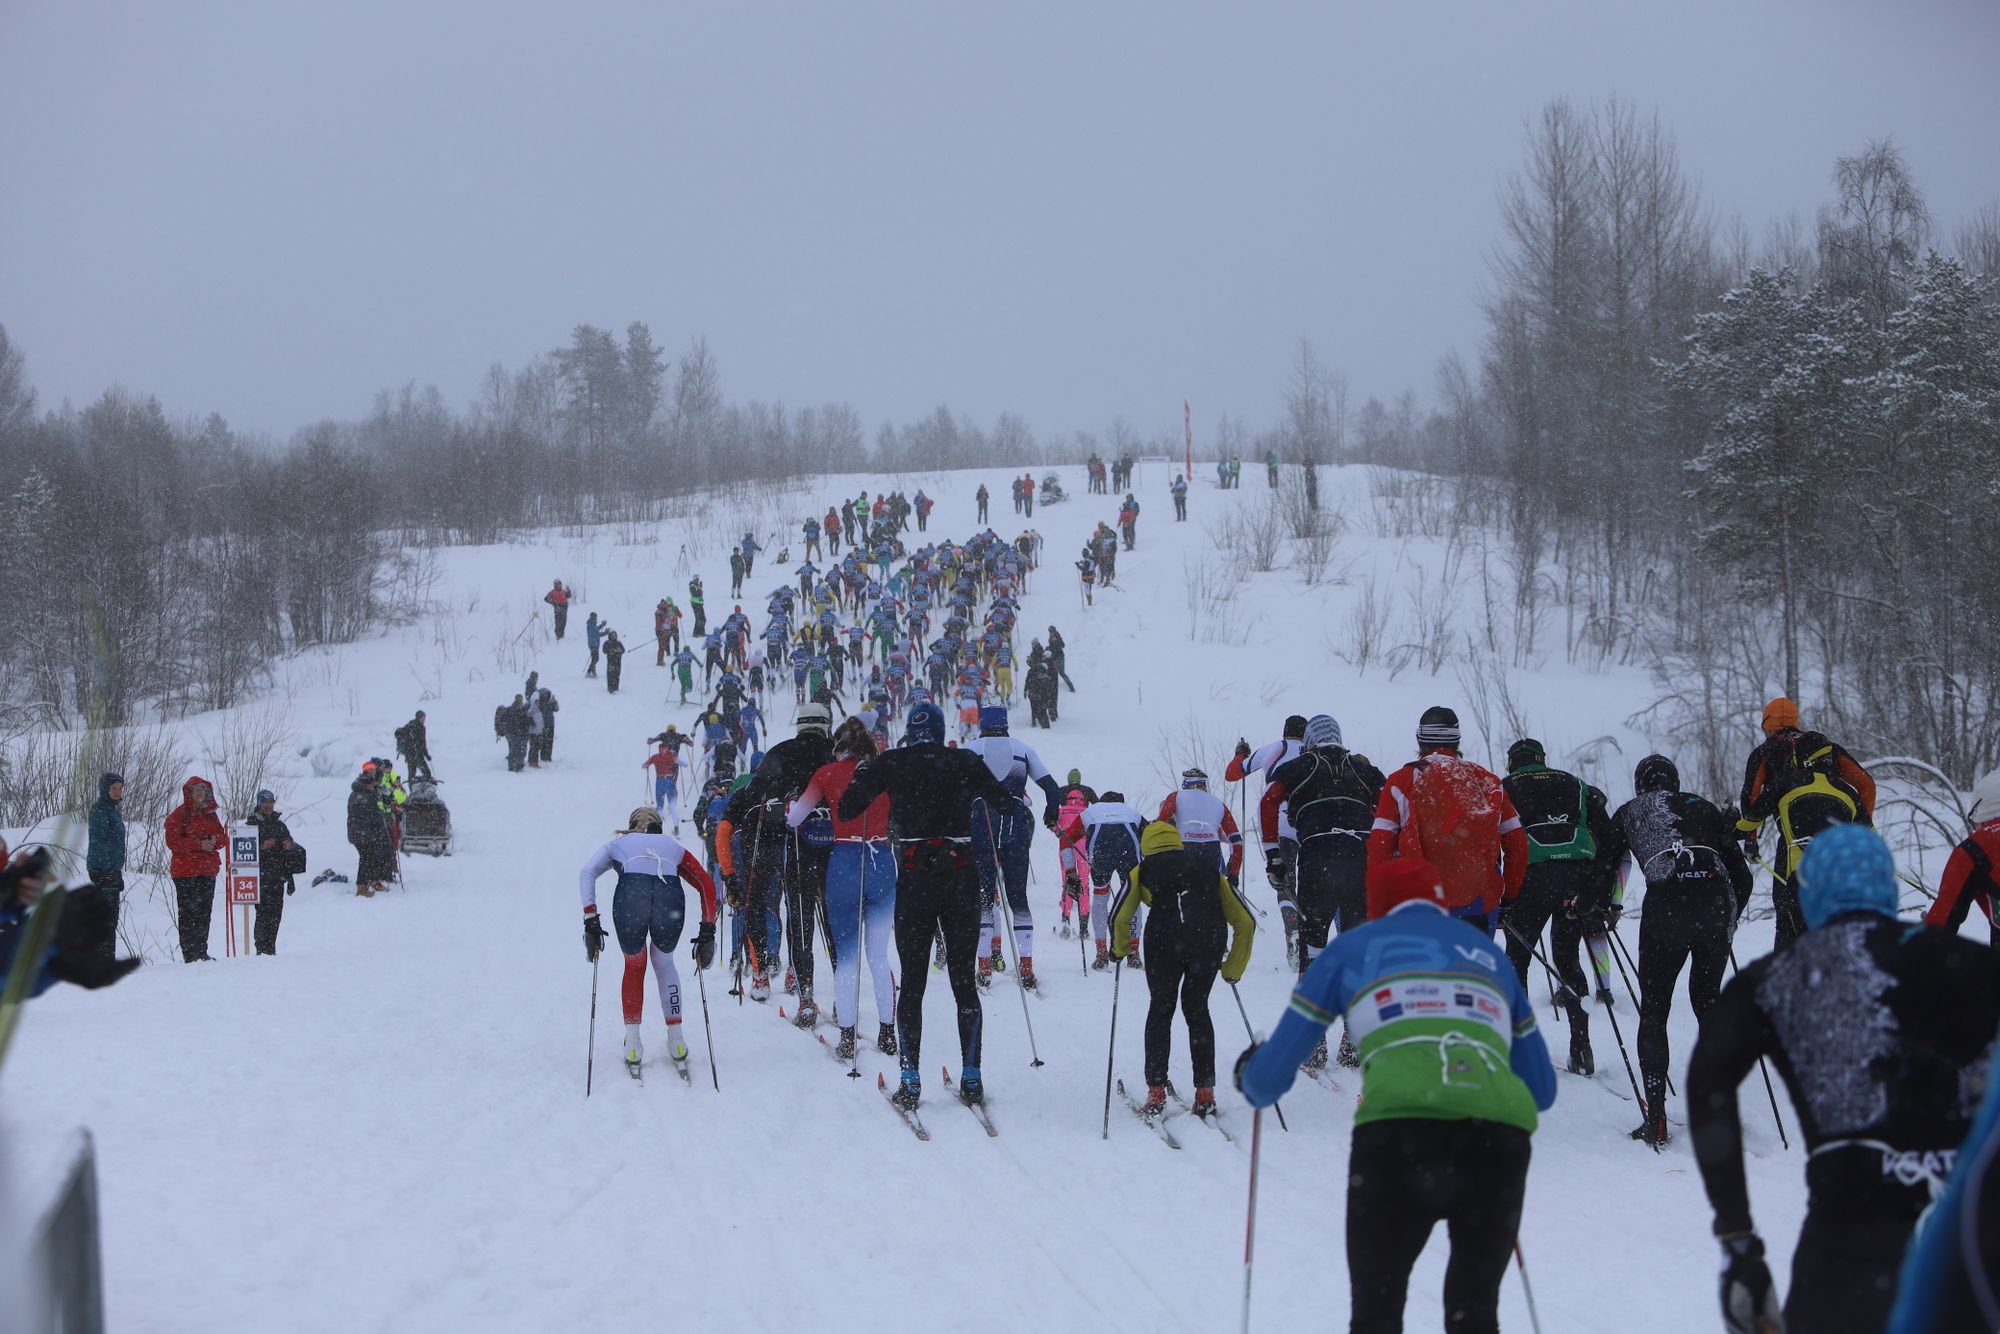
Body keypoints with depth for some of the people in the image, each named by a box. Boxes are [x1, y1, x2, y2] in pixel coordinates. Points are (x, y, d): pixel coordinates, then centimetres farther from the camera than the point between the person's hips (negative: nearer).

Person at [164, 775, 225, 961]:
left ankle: (201, 952, 15)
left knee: (204, 911, 8)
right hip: (185, 870, -6)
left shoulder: (210, 813, 15)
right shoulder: (179, 815, -3)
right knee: (188, 912, -8)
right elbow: (173, 842, -12)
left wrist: (215, 840, -9)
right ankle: (189, 955, -8)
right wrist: (199, 844, -19)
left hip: (207, 870, 6)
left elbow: (223, 837, 15)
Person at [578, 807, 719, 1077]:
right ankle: (676, 1043, 27)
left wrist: (591, 920, 10)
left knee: (634, 967, 26)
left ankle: (633, 1047, 21)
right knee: (664, 965, 30)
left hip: (630, 896, -1)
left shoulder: (618, 844, 34)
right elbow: (706, 885, 25)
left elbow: (587, 873, 15)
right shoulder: (672, 846, 36)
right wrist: (707, 931, 23)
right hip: (670, 899, 1)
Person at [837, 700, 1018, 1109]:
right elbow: (1003, 799, 15)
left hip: (915, 879, -1)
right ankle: (971, 1079, 6)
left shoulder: (891, 763, 1)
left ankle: (911, 1080, 0)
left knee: (912, 982, 6)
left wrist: (864, 773, 20)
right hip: (961, 879, 1)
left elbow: (846, 810, 4)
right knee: (964, 980, 9)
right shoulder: (965, 763, 4)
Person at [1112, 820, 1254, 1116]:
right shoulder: (1208, 868, 29)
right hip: (1209, 941, 2)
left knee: (1161, 1009, 16)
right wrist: (1233, 969, 34)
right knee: (1197, 1009, 19)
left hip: (1164, 941, -2)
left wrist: (1120, 949, 36)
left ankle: (1156, 1094, 10)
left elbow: (1119, 918, 15)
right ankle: (1205, 1094, 13)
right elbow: (1246, 923, 26)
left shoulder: (1144, 870, 23)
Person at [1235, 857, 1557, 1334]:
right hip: (1502, 1132, 2)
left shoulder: (1351, 949, 22)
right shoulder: (1487, 951, 30)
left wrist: (1249, 1074, 45)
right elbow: (1543, 1091, 35)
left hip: (1398, 1127, -2)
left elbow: (1269, 1080, 22)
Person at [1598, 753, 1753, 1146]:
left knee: (1654, 1009, 10)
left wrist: (1597, 908, 42)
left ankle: (1656, 1116, -1)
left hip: (1666, 906, -2)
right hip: (1715, 902, 2)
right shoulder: (1703, 808, 25)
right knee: (1707, 1000, 20)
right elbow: (1741, 874, 20)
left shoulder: (1629, 814, 22)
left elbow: (1603, 868, 21)